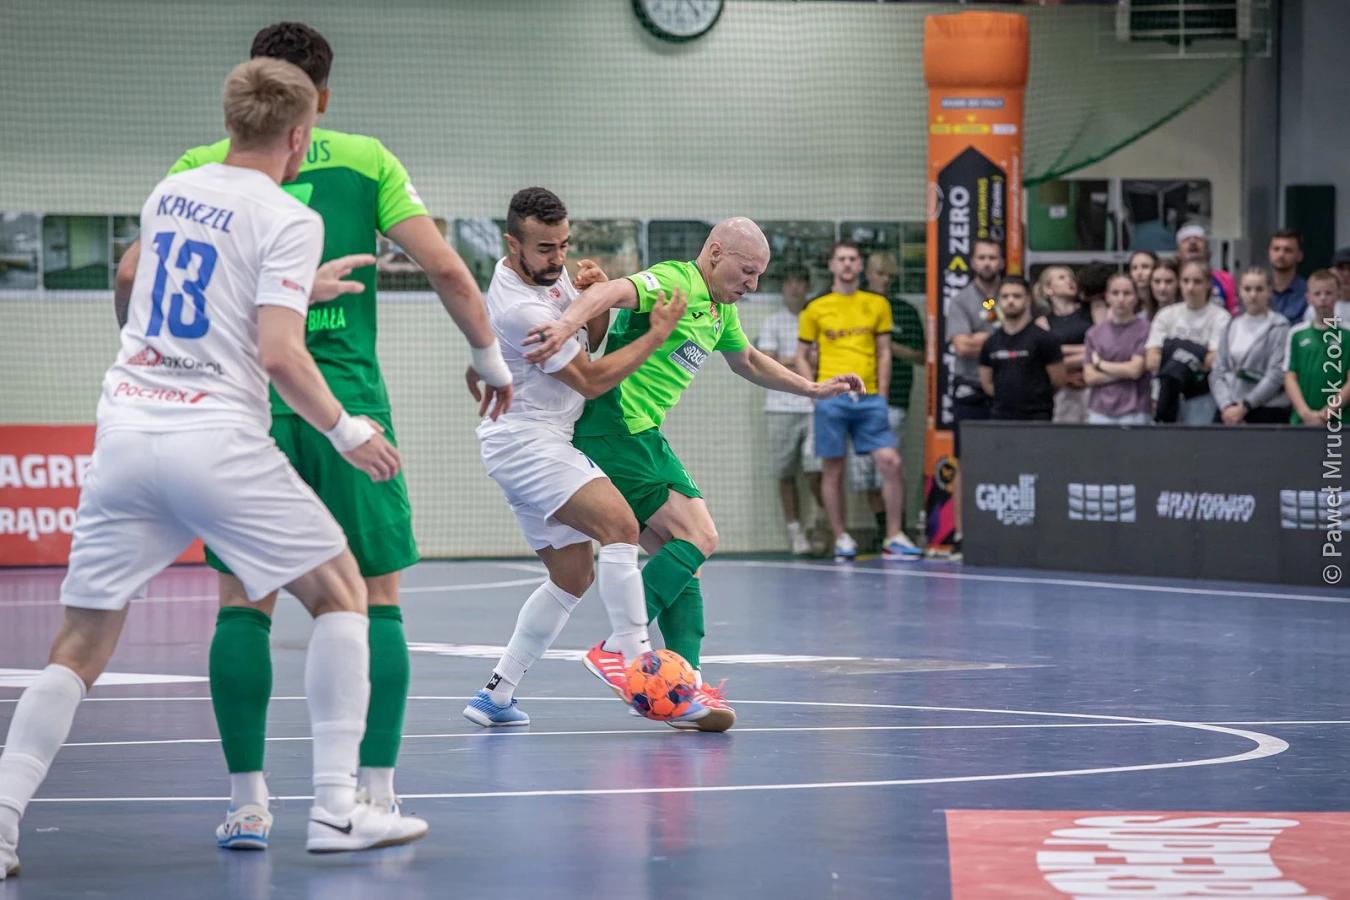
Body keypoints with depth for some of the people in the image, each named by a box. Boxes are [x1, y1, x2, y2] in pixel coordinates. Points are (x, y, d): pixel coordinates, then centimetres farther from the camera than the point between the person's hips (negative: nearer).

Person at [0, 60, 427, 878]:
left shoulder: (167, 194, 15)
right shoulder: (288, 220, -4)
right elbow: (279, 353, -14)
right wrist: (347, 432, 0)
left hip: (125, 433, 5)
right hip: (216, 439, -5)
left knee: (82, 645, 8)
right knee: (340, 592, 11)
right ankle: (338, 808, 5)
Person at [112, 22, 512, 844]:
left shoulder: (203, 169, 7)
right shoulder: (364, 160, 6)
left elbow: (134, 275, 1)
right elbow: (444, 266, 0)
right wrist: (490, 357, 13)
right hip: (347, 401, -1)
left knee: (244, 601, 7)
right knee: (377, 597, 8)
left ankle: (248, 801, 2)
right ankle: (377, 797, 3)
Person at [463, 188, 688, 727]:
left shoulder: (546, 270, 5)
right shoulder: (521, 310, -23)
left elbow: (584, 346, 17)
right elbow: (591, 380, -15)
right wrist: (657, 334, -9)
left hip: (542, 444, 10)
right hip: (524, 440, -10)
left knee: (574, 574, 8)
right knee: (619, 524, -27)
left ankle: (496, 694, 10)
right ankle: (629, 648, -23)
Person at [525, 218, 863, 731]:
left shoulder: (721, 309, 18)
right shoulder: (673, 283, -13)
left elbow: (748, 361, 39)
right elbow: (613, 292, -34)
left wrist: (814, 390, 40)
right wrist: (568, 324, -53)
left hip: (646, 437, 10)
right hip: (614, 432, -10)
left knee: (677, 554, 5)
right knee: (697, 537, -15)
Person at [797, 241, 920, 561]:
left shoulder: (878, 305, 10)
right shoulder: (816, 309, 6)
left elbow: (884, 352, 13)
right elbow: (801, 357, 9)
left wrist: (882, 392, 4)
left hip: (869, 399, 1)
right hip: (832, 400, -1)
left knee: (890, 462, -9)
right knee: (833, 469, 1)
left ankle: (893, 537, -2)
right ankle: (841, 537, 12)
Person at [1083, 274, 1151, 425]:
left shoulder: (1144, 330, -2)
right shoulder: (1094, 333, 8)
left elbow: (1135, 369, -8)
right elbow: (1089, 376, 2)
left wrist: (1101, 364, 2)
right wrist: (1124, 372, -7)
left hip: (1134, 413, -3)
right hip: (1100, 411, 3)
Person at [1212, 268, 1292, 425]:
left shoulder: (1279, 328, -2)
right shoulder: (1232, 327, 14)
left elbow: (1276, 375, -9)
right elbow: (1218, 372, 9)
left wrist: (1244, 406, -11)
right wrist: (1226, 406, -7)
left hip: (1267, 413, -5)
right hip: (1229, 413, 5)